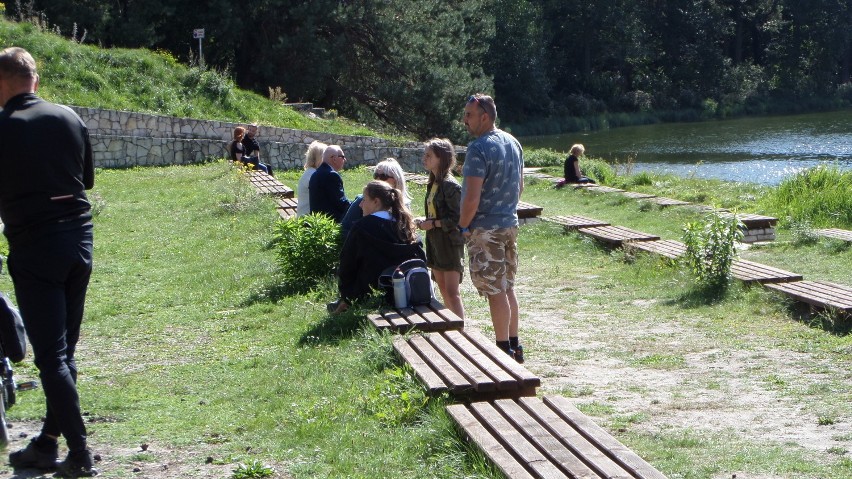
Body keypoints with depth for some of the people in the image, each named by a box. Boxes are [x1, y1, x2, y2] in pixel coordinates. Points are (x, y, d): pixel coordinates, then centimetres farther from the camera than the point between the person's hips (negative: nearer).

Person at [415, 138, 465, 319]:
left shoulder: (450, 185, -16)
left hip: (450, 243, -9)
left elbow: (457, 219, -18)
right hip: (436, 243, 9)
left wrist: (433, 224, -16)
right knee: (443, 291, 13)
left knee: (452, 292, -12)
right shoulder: (433, 184, 13)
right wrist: (424, 221, 5)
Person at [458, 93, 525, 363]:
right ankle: (514, 345, 22)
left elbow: (472, 198, -23)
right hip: (510, 224, 9)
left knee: (495, 292, -1)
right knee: (507, 288, 16)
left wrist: (462, 226, -9)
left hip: (485, 230, -9)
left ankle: (504, 351, 4)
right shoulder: (513, 143, 8)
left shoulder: (478, 149, -20)